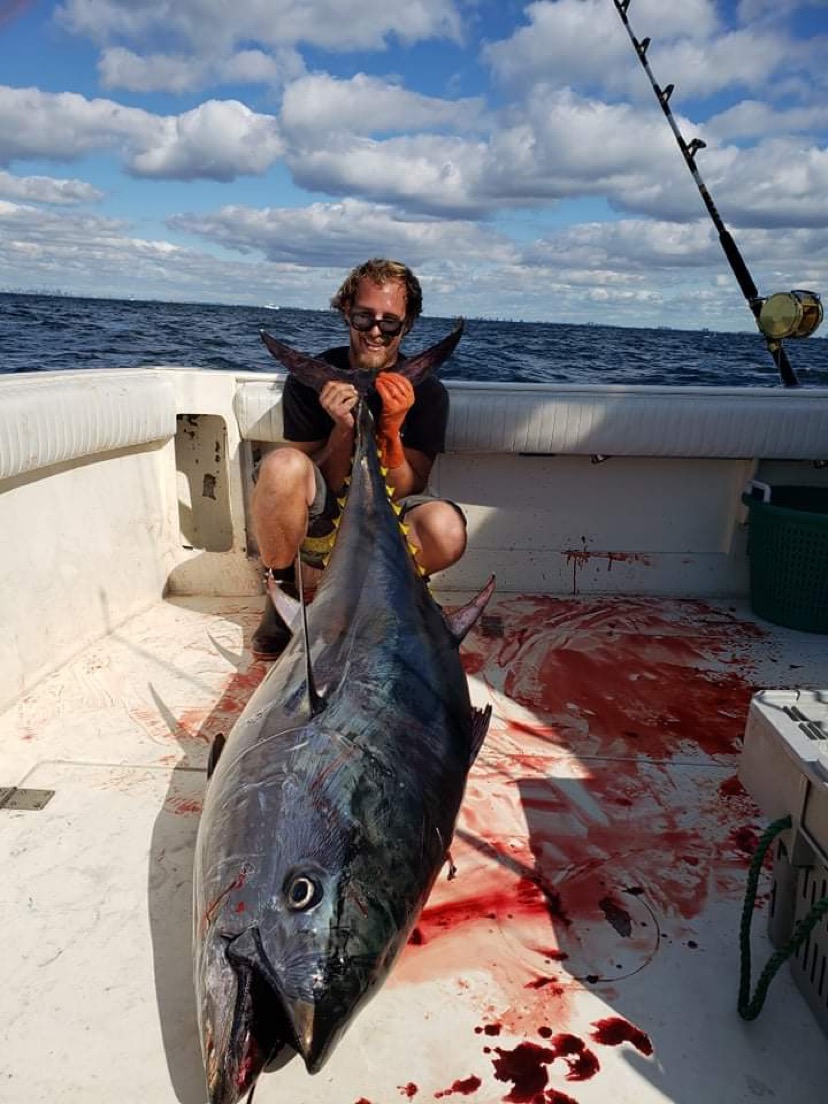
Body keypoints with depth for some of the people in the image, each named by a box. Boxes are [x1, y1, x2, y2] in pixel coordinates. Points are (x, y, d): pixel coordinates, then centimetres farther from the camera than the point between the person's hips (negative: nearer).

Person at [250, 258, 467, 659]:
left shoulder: (426, 392, -8)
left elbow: (405, 497, -11)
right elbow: (321, 487, -9)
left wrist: (391, 430, -28)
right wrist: (343, 429, -27)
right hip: (318, 525, -1)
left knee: (446, 529, -32)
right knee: (284, 464, -32)